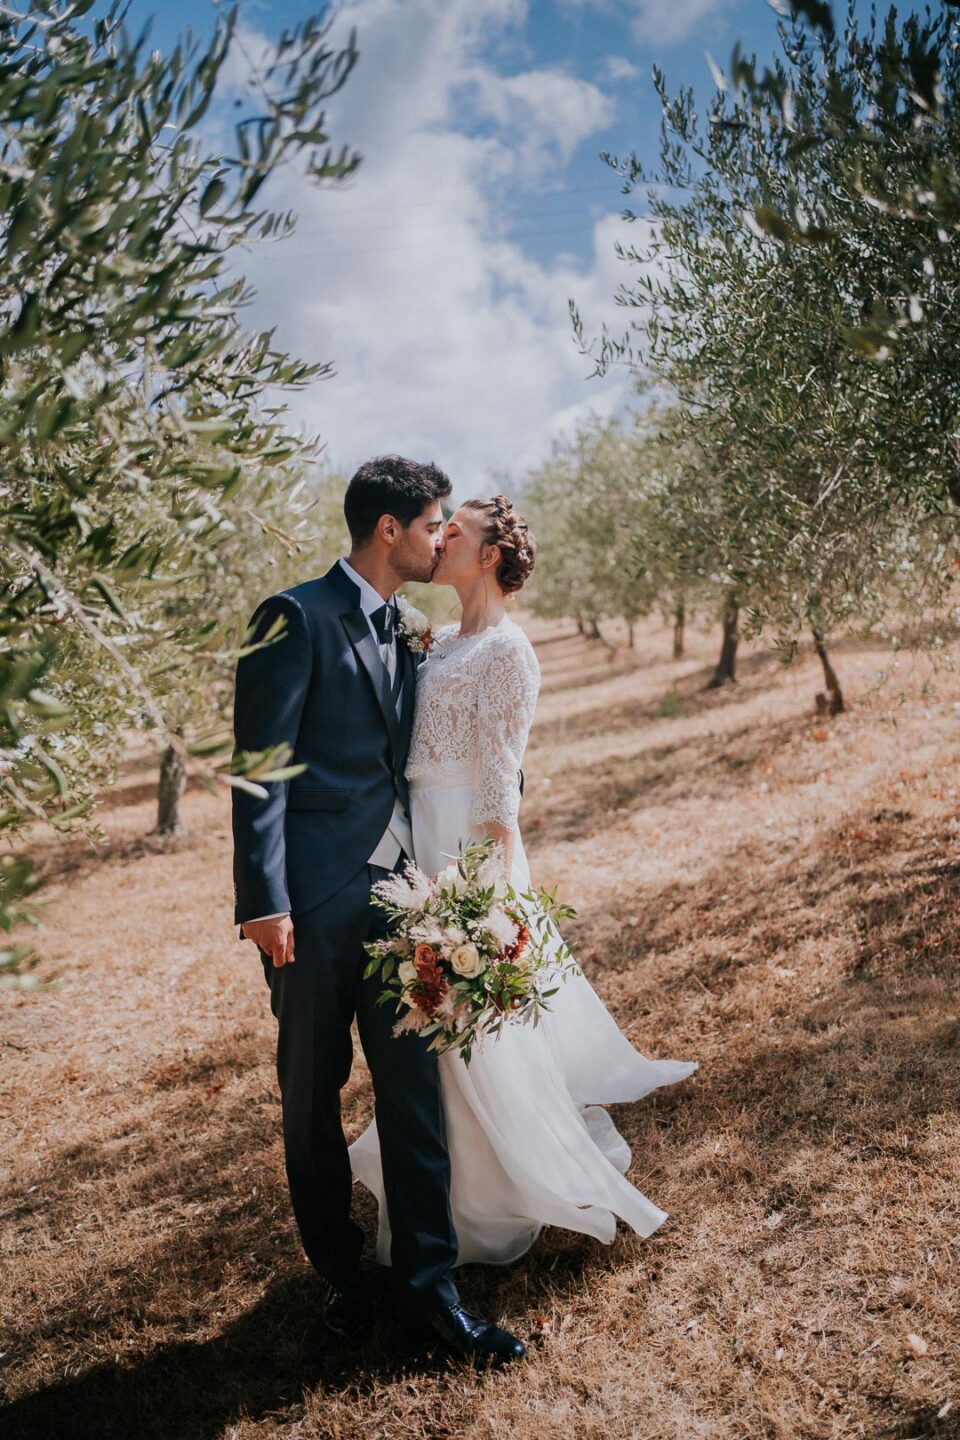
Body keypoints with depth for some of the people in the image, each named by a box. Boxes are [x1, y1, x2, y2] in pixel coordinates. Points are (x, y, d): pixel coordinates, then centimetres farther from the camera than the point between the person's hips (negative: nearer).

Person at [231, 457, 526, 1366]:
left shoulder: (401, 631, 15)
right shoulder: (297, 618, -9)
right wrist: (264, 901, -19)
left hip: (393, 889, 7)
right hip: (314, 900, -6)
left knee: (412, 1085, 8)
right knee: (311, 1095, 10)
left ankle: (426, 1280, 20)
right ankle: (338, 1272, 30)